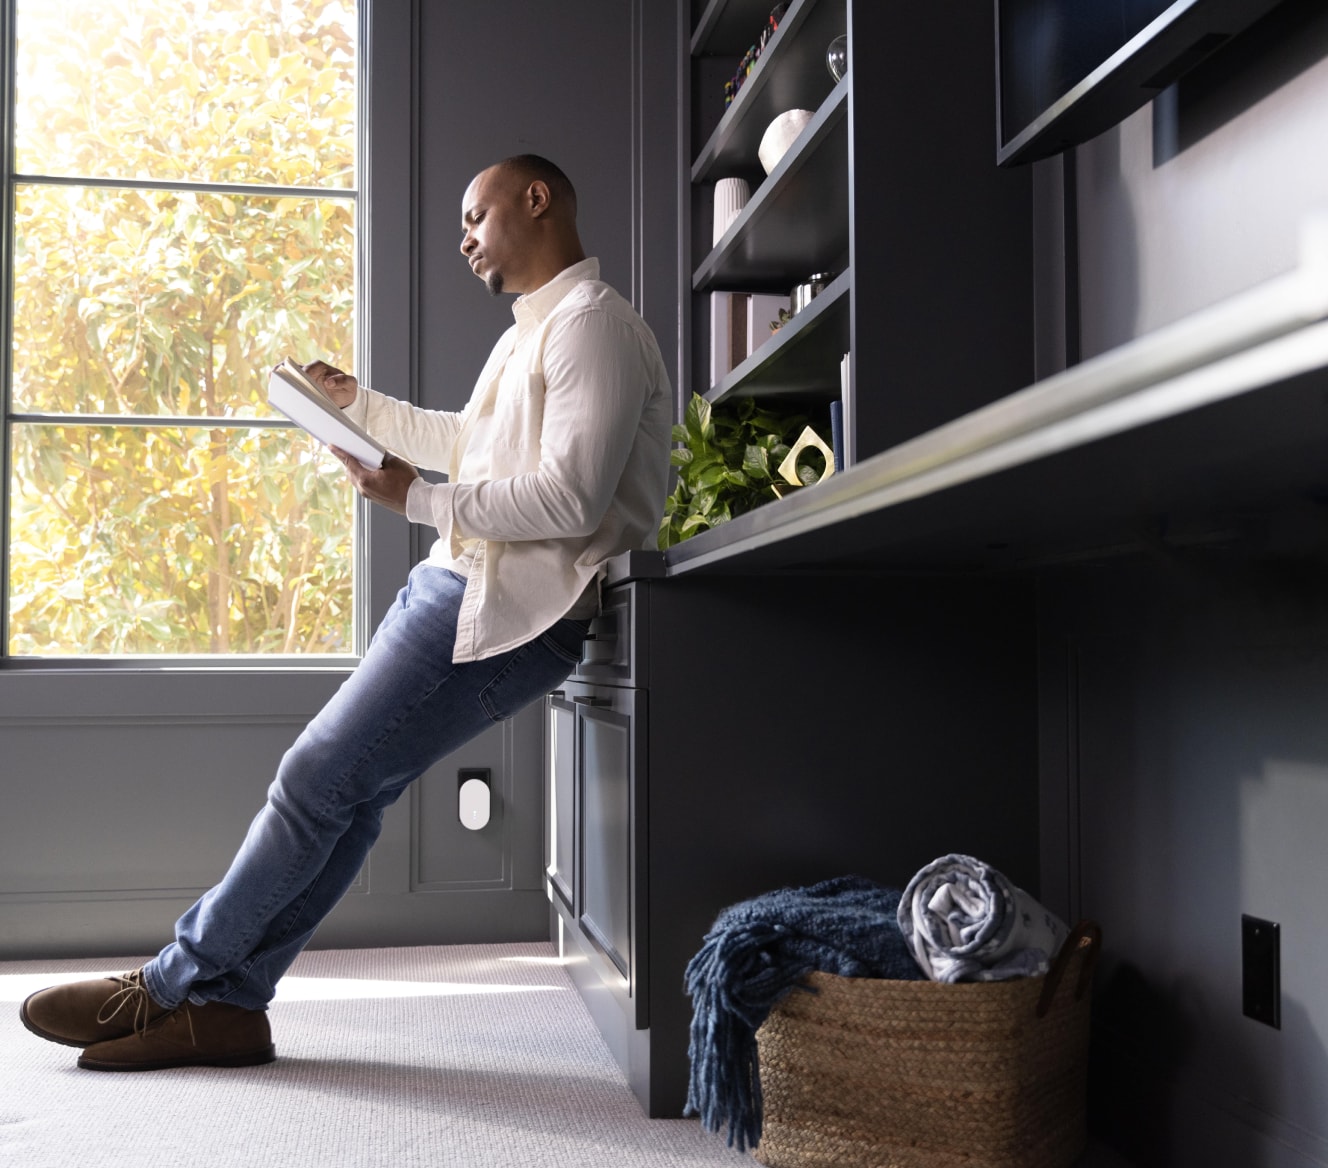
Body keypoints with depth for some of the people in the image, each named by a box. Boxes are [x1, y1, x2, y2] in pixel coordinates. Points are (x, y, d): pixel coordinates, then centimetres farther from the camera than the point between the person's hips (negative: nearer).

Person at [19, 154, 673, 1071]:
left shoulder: (593, 324, -12)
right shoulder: (534, 332, 22)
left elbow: (572, 499, -23)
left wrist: (420, 499, -16)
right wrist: (360, 403, 36)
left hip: (505, 613, -10)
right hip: (458, 584, 10)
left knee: (319, 779, -7)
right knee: (350, 793, 5)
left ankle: (176, 985, 5)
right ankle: (222, 1004, 9)